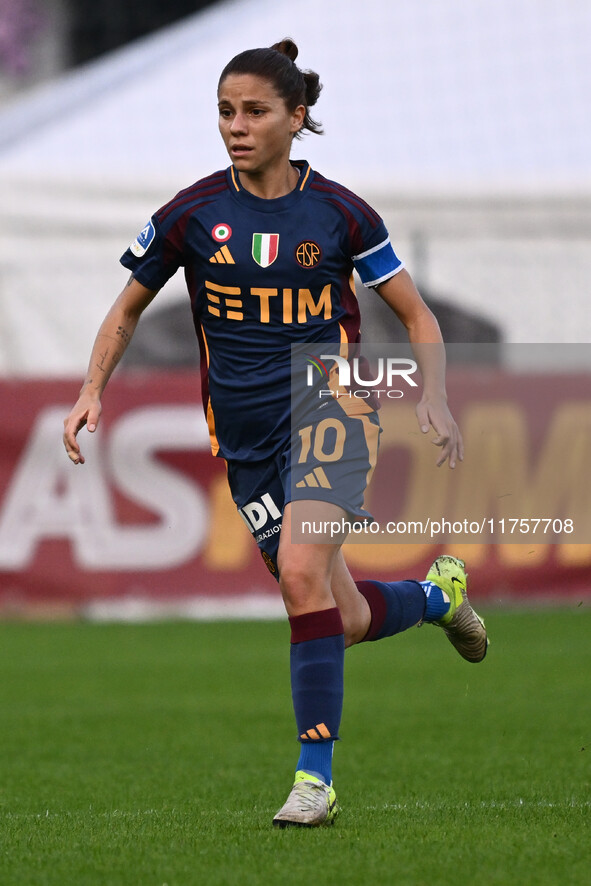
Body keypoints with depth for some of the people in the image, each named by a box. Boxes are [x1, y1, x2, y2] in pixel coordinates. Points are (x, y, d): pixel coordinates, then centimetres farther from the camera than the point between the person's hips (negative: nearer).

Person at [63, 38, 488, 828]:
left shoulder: (338, 212, -3)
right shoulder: (192, 213, -1)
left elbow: (418, 317, 6)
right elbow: (129, 307, 12)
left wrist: (435, 400, -9)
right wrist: (93, 391, -3)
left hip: (329, 400, -3)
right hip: (245, 434, 3)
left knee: (301, 570, -27)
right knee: (345, 619, 3)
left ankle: (315, 777, -22)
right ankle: (437, 593, 38)